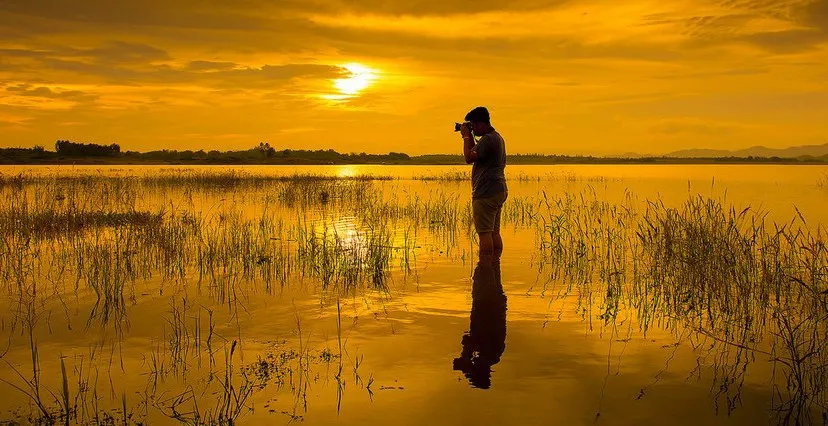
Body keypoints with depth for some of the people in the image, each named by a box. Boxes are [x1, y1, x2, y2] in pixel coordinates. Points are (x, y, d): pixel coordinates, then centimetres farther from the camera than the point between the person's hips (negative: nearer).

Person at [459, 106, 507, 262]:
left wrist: (466, 137, -7)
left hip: (486, 193, -11)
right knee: (494, 232, 11)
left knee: (484, 233, -9)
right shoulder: (497, 137, 19)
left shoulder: (487, 139, -14)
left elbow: (469, 158, -19)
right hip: (499, 191, 11)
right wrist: (469, 137, 20)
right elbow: (476, 153, 29)